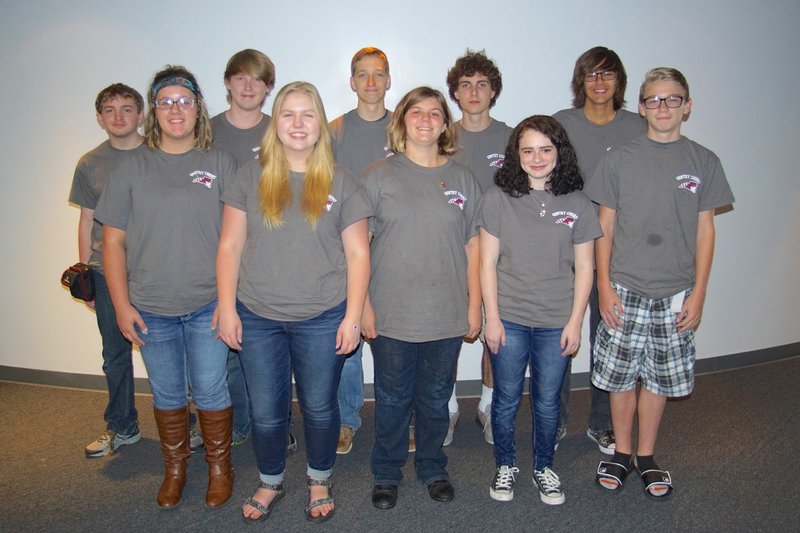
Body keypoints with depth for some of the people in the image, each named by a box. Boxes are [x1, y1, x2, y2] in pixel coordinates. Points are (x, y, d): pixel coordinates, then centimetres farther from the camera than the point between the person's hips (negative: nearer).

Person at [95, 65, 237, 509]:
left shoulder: (220, 164, 0)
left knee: (209, 391, 6)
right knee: (166, 394, 15)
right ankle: (174, 469, 35)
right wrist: (122, 305, -2)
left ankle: (219, 467, 29)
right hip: (151, 309, 2)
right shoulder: (132, 169, 3)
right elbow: (113, 241, 3)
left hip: (207, 305, -1)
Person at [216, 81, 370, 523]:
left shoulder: (342, 184, 0)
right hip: (257, 319, 1)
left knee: (319, 408, 13)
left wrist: (352, 316, -7)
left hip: (322, 320, -1)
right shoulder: (251, 177, 2)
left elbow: (357, 254, -1)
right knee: (265, 412, 13)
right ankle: (270, 483, 39)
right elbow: (230, 246, 3)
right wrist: (227, 308, -3)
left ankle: (320, 481, 39)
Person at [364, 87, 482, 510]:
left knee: (435, 399, 16)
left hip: (447, 316, 2)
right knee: (392, 399, 12)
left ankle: (433, 468, 37)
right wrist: (363, 304, -7)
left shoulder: (462, 178, 6)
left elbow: (472, 245, 7)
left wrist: (474, 305, 4)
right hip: (391, 315, -2)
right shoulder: (379, 175, -1)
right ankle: (386, 472, 32)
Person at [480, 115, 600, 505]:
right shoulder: (499, 198, -4)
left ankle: (543, 466, 35)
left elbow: (584, 267, 3)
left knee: (547, 402, 13)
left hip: (557, 323, 1)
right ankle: (505, 465, 33)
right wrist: (492, 316, -6)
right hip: (509, 319, -1)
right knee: (506, 399, 12)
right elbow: (488, 262, -3)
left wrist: (575, 321, -2)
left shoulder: (577, 203, 0)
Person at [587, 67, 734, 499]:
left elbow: (704, 231, 5)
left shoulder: (703, 162, 4)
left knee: (659, 379, 10)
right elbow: (605, 227, 1)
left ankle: (646, 457, 28)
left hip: (675, 294, 1)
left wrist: (698, 294, 0)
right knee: (621, 377, 7)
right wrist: (604, 286, -4)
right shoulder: (619, 159, 0)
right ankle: (621, 452, 27)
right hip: (624, 290, -1)